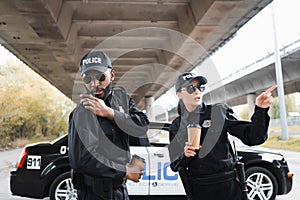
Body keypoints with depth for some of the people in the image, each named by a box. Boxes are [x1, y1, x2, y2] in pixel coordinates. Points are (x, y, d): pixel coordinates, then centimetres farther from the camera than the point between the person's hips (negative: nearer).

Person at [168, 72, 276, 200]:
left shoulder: (219, 112, -3)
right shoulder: (177, 127, 4)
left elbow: (251, 137, -9)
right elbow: (174, 165, 8)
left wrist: (261, 110, -23)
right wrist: (184, 155, -13)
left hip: (228, 187, -1)